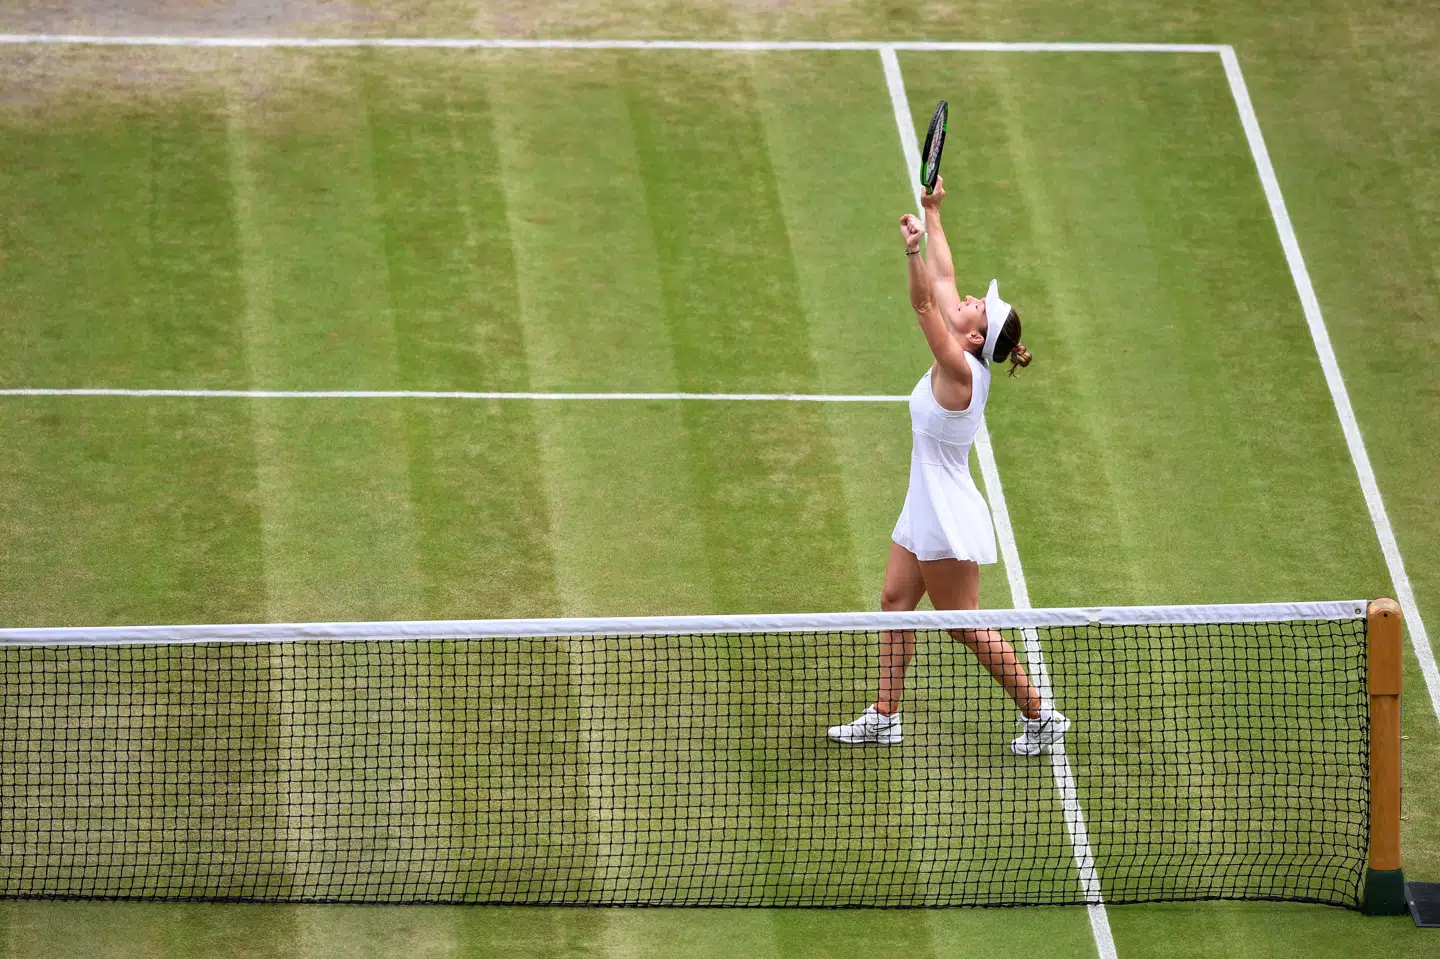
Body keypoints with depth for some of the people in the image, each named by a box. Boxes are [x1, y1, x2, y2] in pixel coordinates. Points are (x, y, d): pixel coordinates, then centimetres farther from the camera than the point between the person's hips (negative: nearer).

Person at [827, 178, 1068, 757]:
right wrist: (933, 218, 8)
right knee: (895, 600, 13)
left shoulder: (960, 370, -24)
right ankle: (885, 717, 19)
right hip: (925, 513, 10)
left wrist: (913, 250, -46)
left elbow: (925, 304, -36)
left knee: (966, 625, 1)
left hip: (948, 523, -10)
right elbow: (942, 283, 6)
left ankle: (1040, 717, 11)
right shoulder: (959, 365, -1)